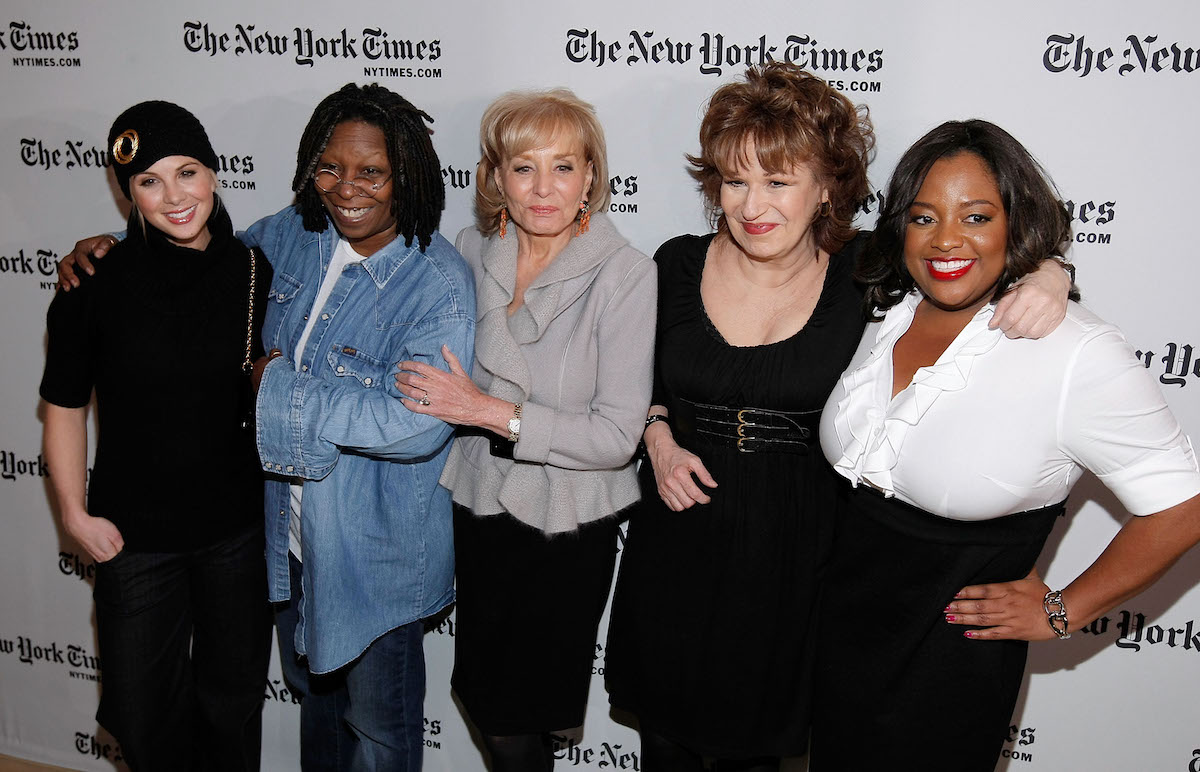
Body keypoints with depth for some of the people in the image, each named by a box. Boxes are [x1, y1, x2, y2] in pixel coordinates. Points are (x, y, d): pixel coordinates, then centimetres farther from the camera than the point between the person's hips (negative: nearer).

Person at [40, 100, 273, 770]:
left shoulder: (258, 272, -5)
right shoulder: (97, 281, -11)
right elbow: (65, 406, -1)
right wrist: (76, 514, -3)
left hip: (241, 531, 1)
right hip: (134, 533, -1)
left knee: (231, 696, 18)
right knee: (142, 712, 12)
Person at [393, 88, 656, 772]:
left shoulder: (625, 275, -19)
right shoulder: (473, 250, -4)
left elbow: (617, 437, -23)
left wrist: (489, 410, -26)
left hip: (569, 522, -4)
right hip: (481, 505, 5)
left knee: (521, 713, 10)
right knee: (484, 695, 20)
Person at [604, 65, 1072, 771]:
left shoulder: (864, 270, -10)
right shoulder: (679, 265, -5)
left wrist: (1048, 278, -25)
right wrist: (660, 440, -7)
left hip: (797, 547, -1)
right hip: (679, 534, 2)